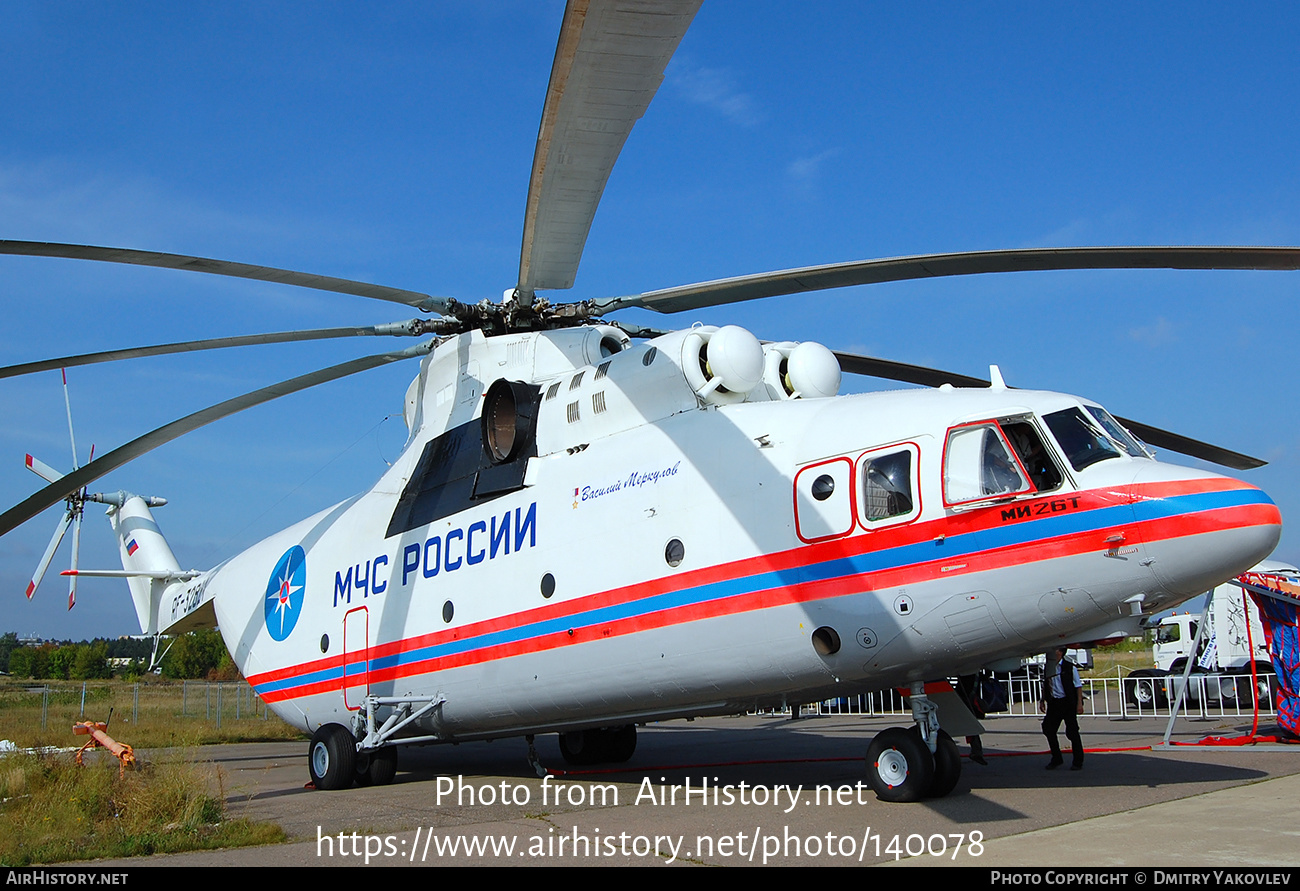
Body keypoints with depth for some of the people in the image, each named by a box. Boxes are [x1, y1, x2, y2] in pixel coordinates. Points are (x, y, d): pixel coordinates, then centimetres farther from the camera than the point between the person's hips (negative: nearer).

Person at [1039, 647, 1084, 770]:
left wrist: (1079, 703, -10)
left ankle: (1078, 761, 11)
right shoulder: (1048, 667, 9)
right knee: (1048, 729, 1)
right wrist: (1042, 700, 14)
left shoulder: (1070, 667, -6)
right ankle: (1056, 759, 16)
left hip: (1068, 702, -5)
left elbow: (1078, 686, -4)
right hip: (1054, 703, 5)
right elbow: (1045, 686, 19)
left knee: (1072, 731, -1)